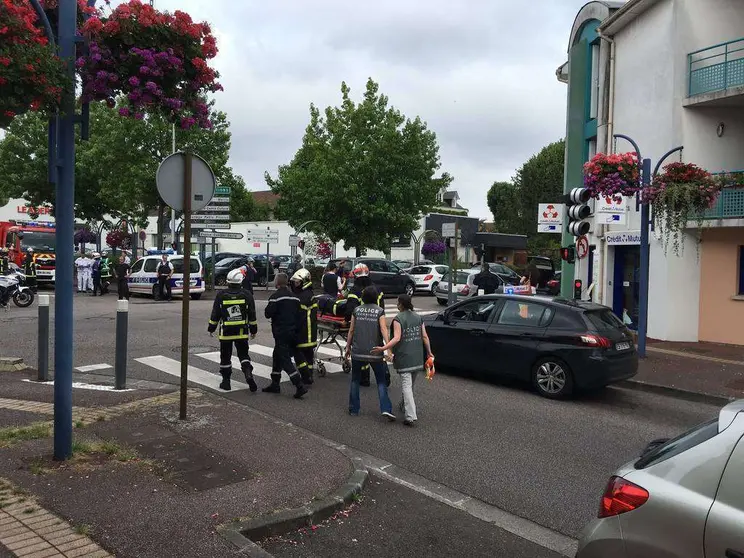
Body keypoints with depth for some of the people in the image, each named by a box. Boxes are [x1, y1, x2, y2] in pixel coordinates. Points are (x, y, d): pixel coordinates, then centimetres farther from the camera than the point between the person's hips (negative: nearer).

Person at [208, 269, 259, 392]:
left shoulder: (221, 295, -5)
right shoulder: (246, 295, -3)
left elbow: (215, 315, 1)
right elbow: (252, 315, 2)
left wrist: (211, 328, 14)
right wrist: (253, 330, 12)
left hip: (226, 332, -1)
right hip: (242, 332, 1)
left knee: (225, 356, 11)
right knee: (243, 354, 9)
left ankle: (226, 381, 16)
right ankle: (248, 374, -13)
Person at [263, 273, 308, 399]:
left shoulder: (276, 296, -15)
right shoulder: (294, 297, 9)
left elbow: (268, 313, -16)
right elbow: (298, 313, 11)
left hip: (281, 333, -8)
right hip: (292, 331, 8)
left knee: (285, 360, -6)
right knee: (277, 356, 20)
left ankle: (300, 386, -13)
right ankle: (275, 384, 26)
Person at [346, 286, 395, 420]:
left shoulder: (356, 310, 3)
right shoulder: (380, 311, -4)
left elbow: (351, 330, 7)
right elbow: (383, 330, -14)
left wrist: (348, 347, 17)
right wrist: (388, 348, -17)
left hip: (357, 352, 2)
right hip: (374, 352, -2)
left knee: (355, 380, 16)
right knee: (381, 381, 5)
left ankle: (353, 409, 18)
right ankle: (386, 409, -8)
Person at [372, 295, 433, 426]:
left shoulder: (398, 319, -10)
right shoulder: (418, 317, 9)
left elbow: (397, 338, -20)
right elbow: (425, 337, 8)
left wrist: (383, 348, -24)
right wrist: (429, 352, 16)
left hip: (404, 357, -6)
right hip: (418, 358, 6)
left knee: (406, 385, -7)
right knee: (410, 384, 22)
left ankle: (411, 416, -14)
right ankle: (404, 405, 40)